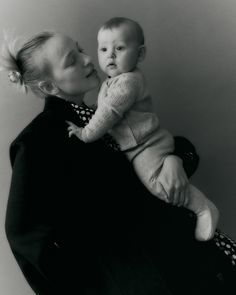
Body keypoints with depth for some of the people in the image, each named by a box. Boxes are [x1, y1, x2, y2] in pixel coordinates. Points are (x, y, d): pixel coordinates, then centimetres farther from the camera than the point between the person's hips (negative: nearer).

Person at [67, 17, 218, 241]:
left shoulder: (127, 82, -22)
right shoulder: (111, 81, 11)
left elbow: (109, 113, -25)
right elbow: (103, 110, 24)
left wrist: (86, 133, -18)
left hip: (147, 146, -11)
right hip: (134, 147, 11)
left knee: (159, 182, -22)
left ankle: (205, 208, -10)